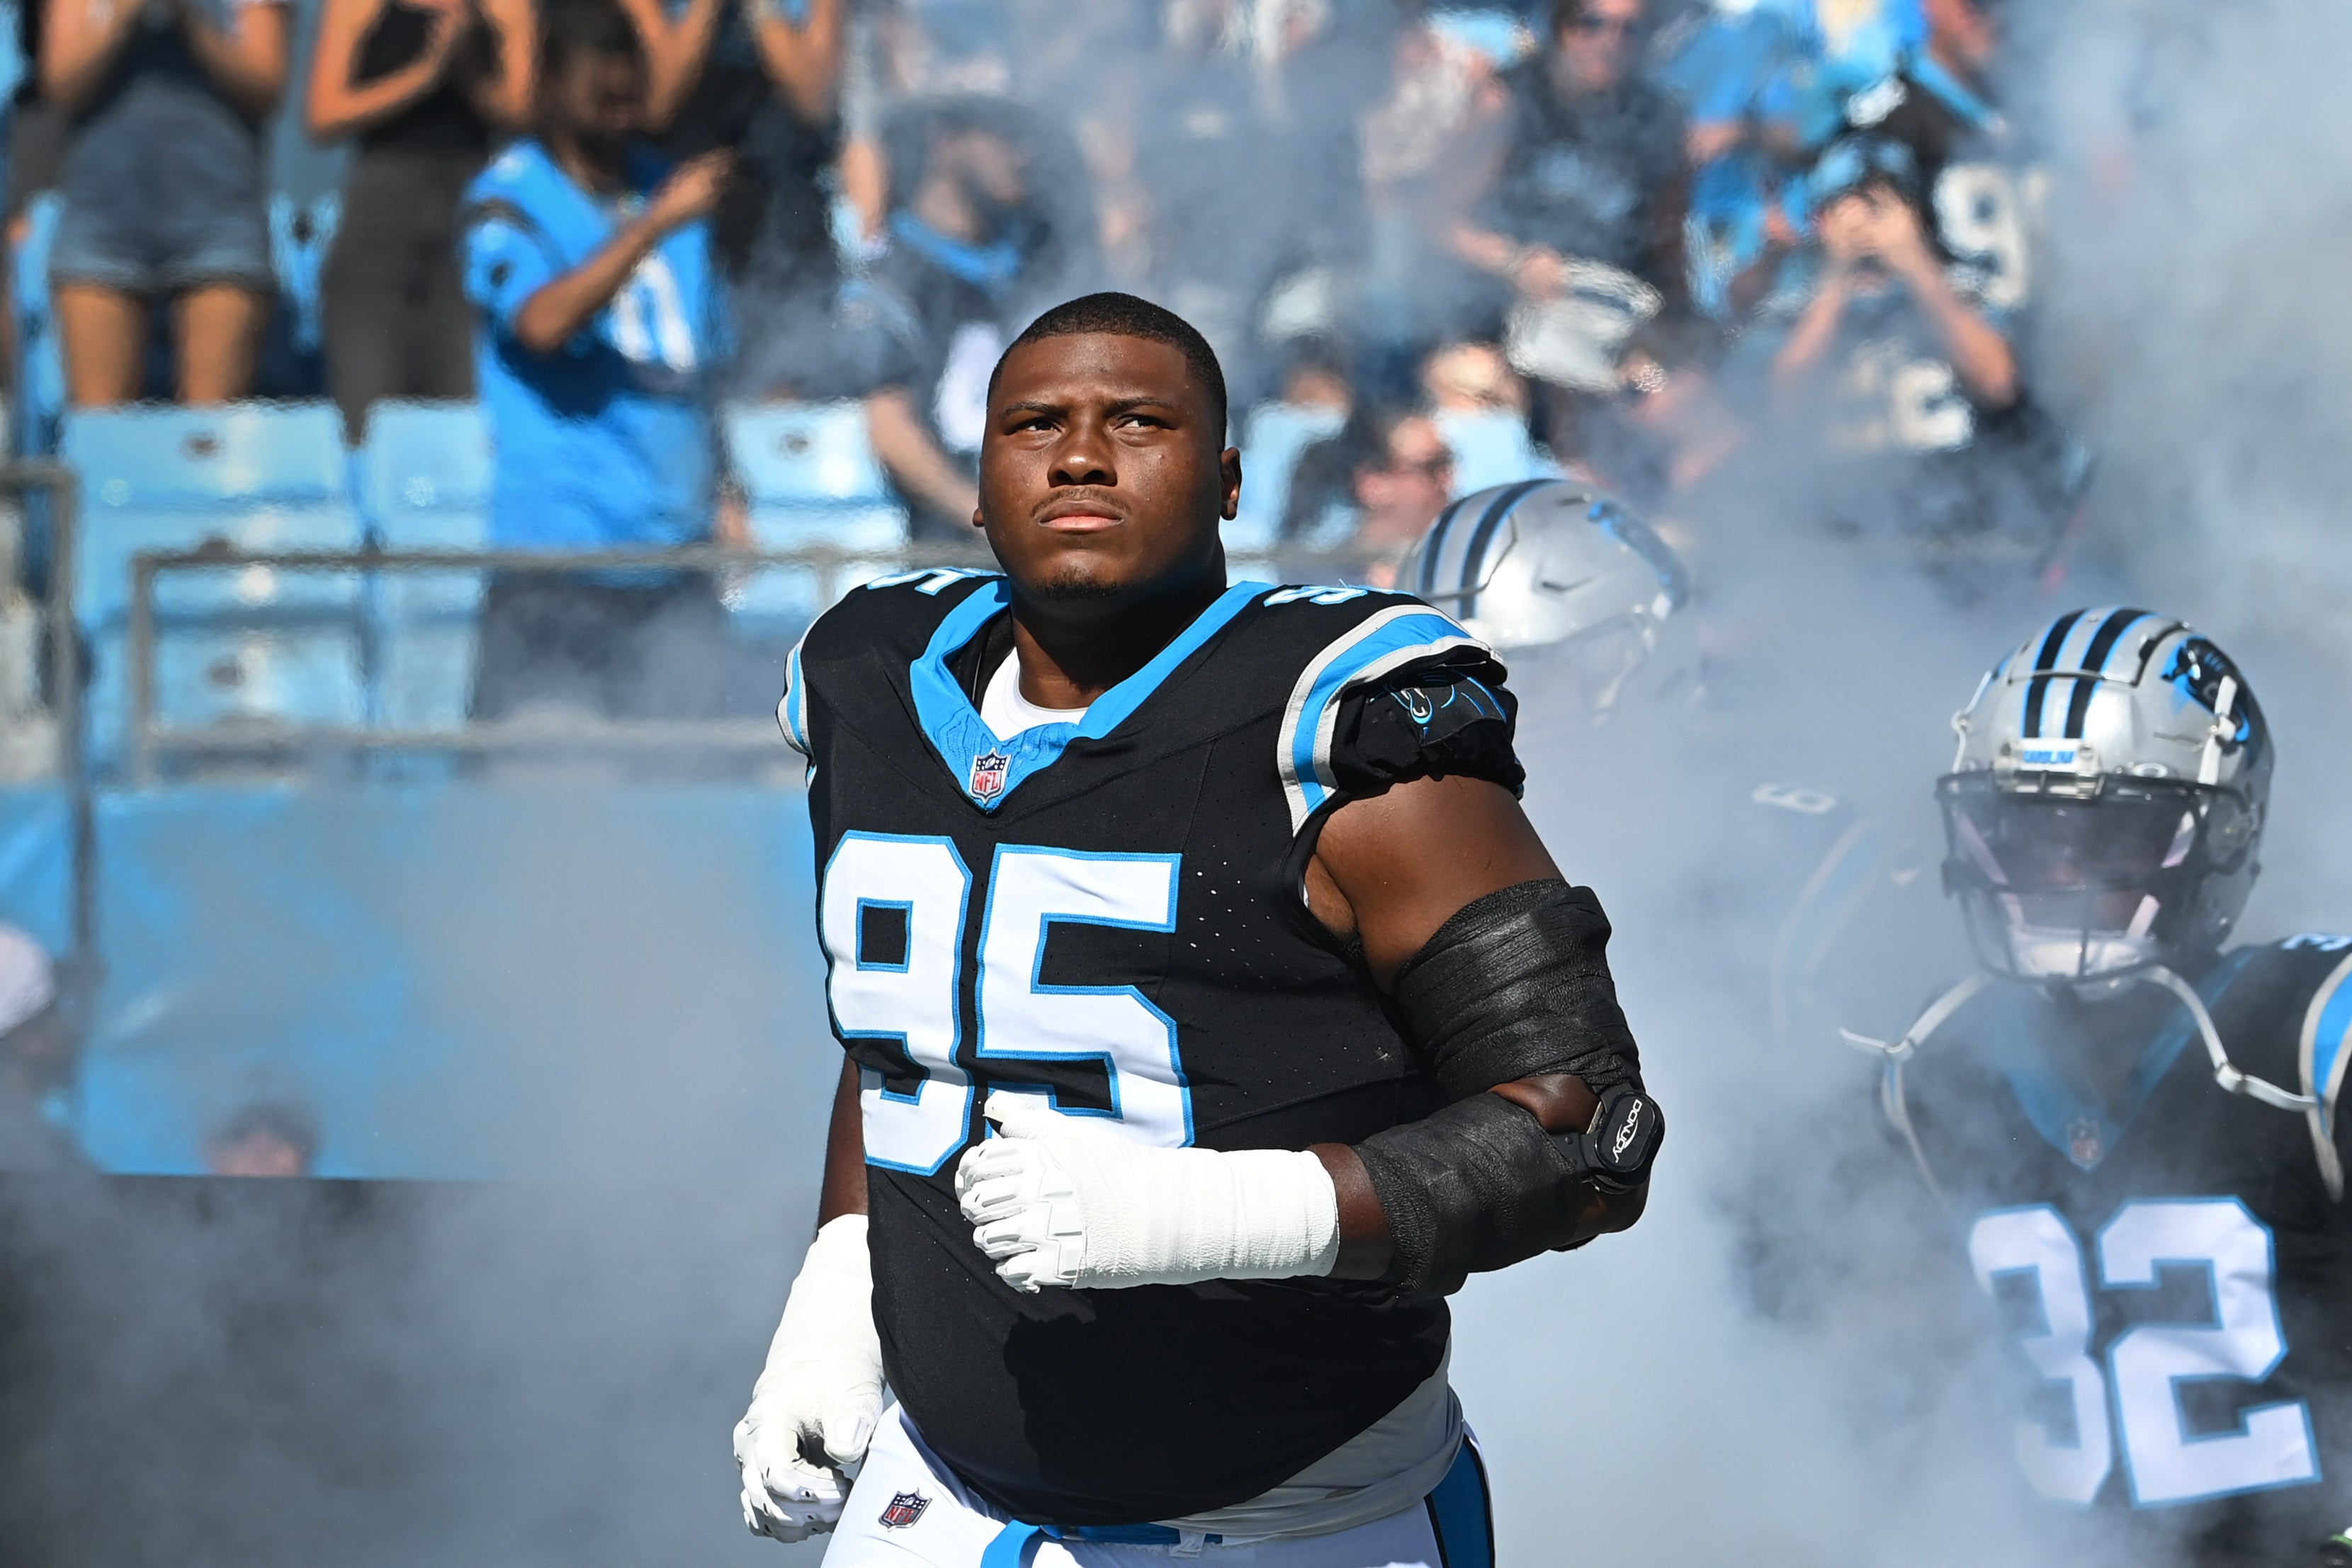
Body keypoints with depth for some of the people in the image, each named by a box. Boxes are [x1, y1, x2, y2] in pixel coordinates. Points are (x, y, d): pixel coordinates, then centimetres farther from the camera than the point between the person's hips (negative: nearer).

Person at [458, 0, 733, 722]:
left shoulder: (668, 189, 16)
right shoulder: (507, 200, -3)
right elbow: (544, 323, -22)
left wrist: (727, 499, 14)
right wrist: (656, 226, -25)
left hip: (675, 555, 5)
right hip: (558, 555, -5)